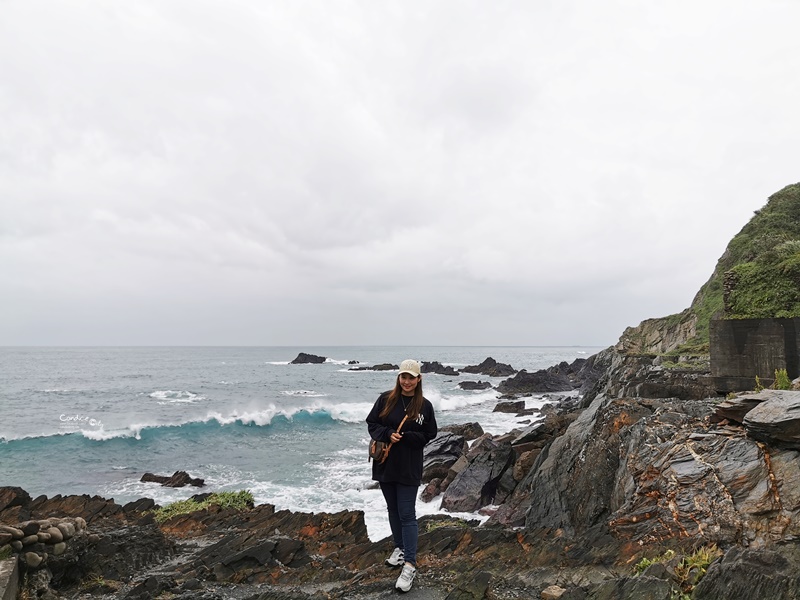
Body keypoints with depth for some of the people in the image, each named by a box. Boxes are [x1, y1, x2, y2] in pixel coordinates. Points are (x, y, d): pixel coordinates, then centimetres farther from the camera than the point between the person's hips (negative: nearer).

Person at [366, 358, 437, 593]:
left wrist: (405, 437, -18)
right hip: (385, 464, 3)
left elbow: (429, 435, -2)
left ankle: (410, 565, -1)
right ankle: (400, 548, 35)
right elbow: (372, 423, 1)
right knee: (393, 510, 17)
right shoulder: (385, 399, -2)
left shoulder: (425, 406, -5)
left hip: (409, 467, -3)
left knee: (407, 514, -4)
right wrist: (388, 434, -18)